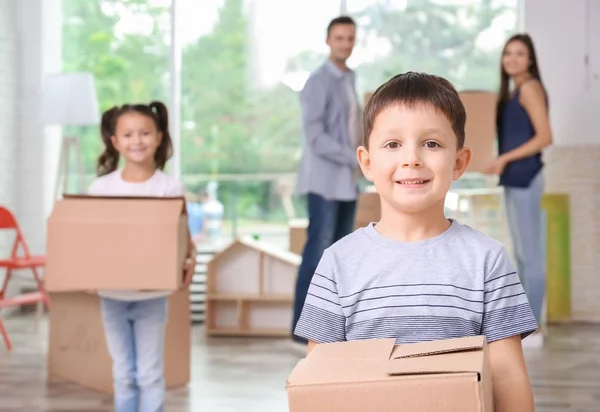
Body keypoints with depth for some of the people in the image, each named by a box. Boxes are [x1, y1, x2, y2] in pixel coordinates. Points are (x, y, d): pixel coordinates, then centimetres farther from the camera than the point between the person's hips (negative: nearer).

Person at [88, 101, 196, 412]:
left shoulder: (170, 188, -6)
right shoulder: (101, 187, 0)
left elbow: (184, 237, -2)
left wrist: (190, 260, -22)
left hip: (152, 295, -2)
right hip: (112, 294, 2)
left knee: (149, 373, 3)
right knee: (123, 373, 11)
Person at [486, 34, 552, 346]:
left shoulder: (530, 87, -9)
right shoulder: (514, 91, 18)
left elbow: (545, 136, -17)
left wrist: (505, 158, -17)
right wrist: (500, 163, 5)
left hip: (524, 178, -10)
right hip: (515, 179, 10)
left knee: (530, 254, -7)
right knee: (522, 254, 11)